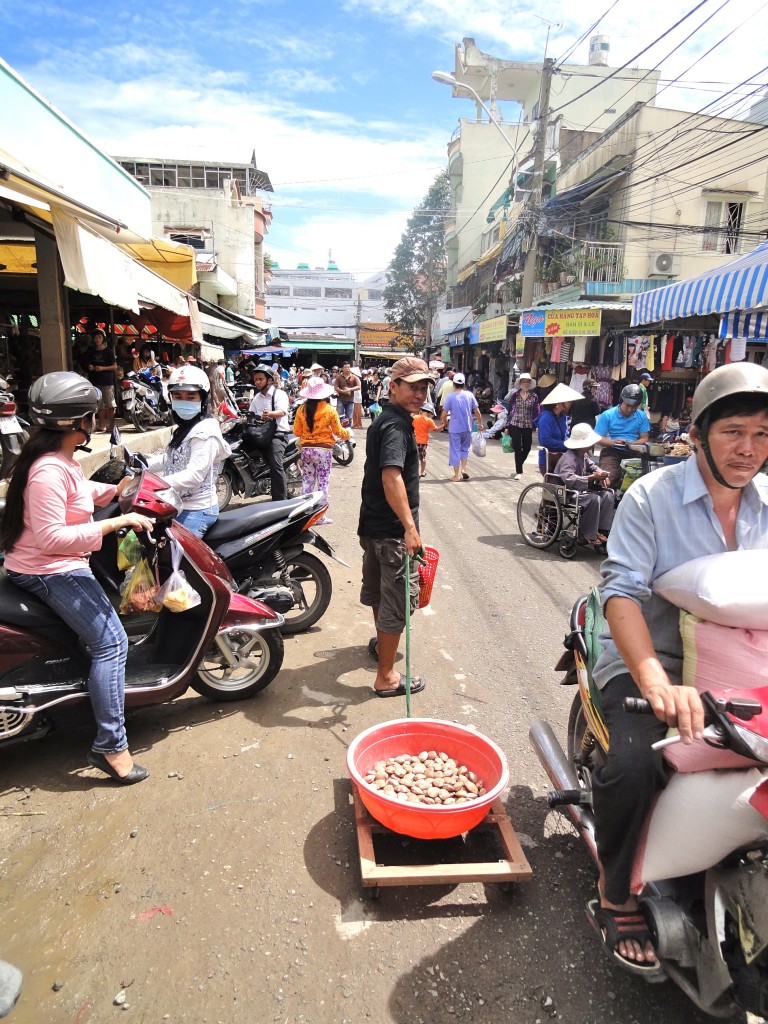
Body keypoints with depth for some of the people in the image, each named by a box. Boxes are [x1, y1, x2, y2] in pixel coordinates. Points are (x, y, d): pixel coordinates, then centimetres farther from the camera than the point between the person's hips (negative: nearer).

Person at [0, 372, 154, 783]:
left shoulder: (61, 460, 6)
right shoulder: (49, 470, -25)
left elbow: (80, 491, 24)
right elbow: (51, 537, -29)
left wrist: (116, 491, 10)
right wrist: (114, 522, -29)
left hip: (53, 565, 11)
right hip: (49, 572, -11)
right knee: (111, 642, -16)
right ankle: (110, 745, -14)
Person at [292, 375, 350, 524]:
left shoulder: (301, 409, -2)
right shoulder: (329, 410, -9)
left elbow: (296, 431, 4)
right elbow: (338, 431, -4)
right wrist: (348, 432, 17)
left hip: (306, 449, 3)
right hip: (324, 450, -3)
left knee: (307, 481, 12)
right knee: (323, 482, 5)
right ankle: (320, 516, 8)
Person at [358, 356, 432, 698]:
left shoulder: (383, 419, 12)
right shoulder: (396, 425, -20)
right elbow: (391, 476, -35)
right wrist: (409, 525, -40)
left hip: (373, 524, 10)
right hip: (393, 529, -10)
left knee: (378, 587, 26)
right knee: (399, 598, 0)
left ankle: (382, 641, 49)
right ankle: (386, 677, 9)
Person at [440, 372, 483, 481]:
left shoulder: (450, 396, -10)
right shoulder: (469, 395, -2)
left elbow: (444, 415, -10)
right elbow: (477, 412, 2)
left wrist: (443, 423, 9)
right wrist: (480, 423, 16)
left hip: (454, 428, -3)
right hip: (467, 427, 3)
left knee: (455, 451, 6)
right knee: (465, 448, 21)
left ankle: (456, 475, 10)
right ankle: (463, 468, 4)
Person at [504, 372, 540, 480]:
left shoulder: (534, 396, 3)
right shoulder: (515, 395, 4)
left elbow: (537, 412, 2)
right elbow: (510, 410, 7)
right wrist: (507, 426, 5)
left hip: (528, 426, 1)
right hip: (515, 425, -1)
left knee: (527, 448, 8)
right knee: (517, 448, -2)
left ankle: (518, 468, 31)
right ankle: (518, 471, 4)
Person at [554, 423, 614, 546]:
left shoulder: (584, 455, 7)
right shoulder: (569, 458, -24)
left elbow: (591, 465, 26)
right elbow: (568, 479, -40)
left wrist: (600, 473, 2)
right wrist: (592, 477, -37)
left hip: (579, 490, 10)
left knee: (608, 495, -1)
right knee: (593, 499, -30)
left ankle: (601, 530, -1)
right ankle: (589, 536, -18)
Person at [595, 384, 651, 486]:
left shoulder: (642, 416, 9)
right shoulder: (607, 415, 0)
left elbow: (644, 438, 8)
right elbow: (598, 438, -3)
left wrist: (633, 443, -14)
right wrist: (613, 442, -21)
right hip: (611, 452, -2)